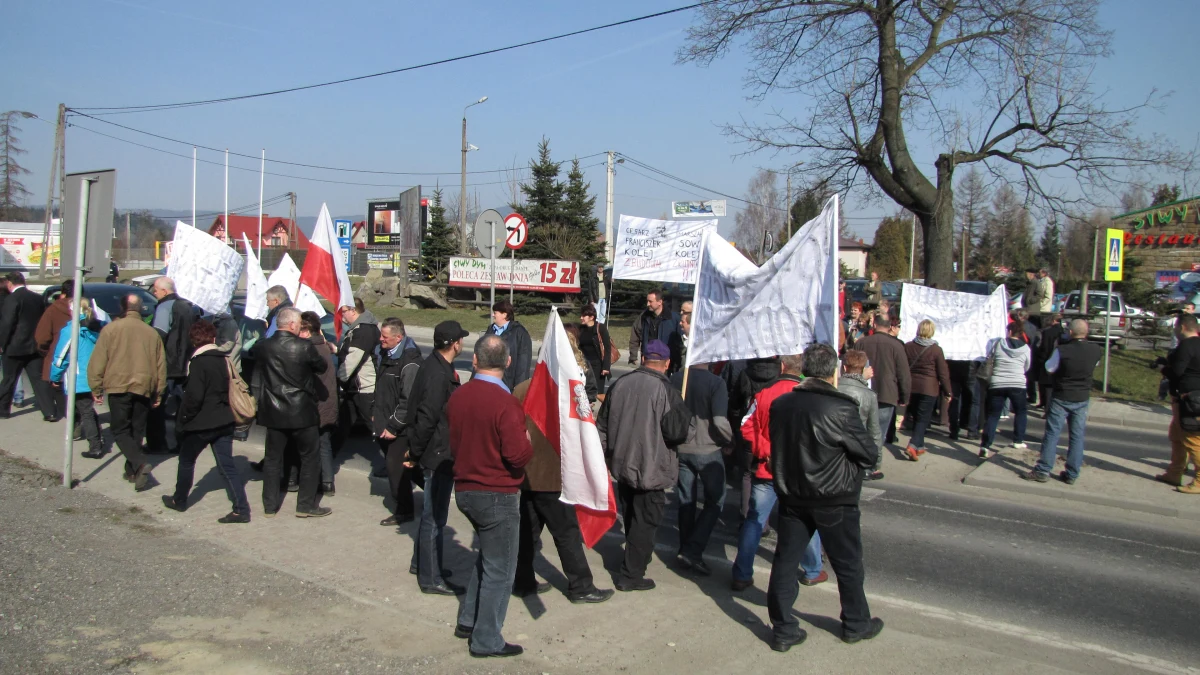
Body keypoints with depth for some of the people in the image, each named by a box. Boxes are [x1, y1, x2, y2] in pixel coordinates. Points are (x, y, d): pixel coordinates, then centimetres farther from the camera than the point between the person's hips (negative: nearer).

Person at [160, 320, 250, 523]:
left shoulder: (198, 363, -15)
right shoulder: (224, 359, 4)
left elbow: (193, 396, -19)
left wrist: (184, 416, -6)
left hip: (201, 422, -5)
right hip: (224, 421, 5)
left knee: (186, 460, 17)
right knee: (226, 465, 4)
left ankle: (179, 501, 32)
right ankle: (241, 509, -4)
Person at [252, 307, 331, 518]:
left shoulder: (262, 346, -5)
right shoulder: (304, 347, -16)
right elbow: (322, 366, -2)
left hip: (273, 412, 4)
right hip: (302, 413, -4)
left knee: (273, 458, 14)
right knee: (309, 458, 9)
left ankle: (270, 505, 19)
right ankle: (306, 505, 11)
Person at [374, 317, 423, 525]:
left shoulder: (409, 362, -19)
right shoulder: (387, 355, 10)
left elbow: (408, 400, -21)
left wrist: (393, 426, -18)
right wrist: (377, 415, 17)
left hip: (399, 429, -9)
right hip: (385, 424, 9)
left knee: (397, 469, -3)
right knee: (394, 467, 15)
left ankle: (404, 511, 10)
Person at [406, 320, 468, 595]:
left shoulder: (437, 367, 8)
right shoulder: (438, 374, -24)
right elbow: (426, 418, -25)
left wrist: (416, 450, 19)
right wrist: (415, 452, -14)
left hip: (440, 451, 10)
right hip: (439, 454, -10)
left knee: (433, 511, 22)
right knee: (434, 515, -2)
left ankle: (421, 562, 36)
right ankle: (431, 578, 7)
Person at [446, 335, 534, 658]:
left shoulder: (457, 396, 0)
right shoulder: (506, 403, -23)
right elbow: (518, 455, -25)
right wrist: (527, 440, -6)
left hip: (464, 489, 7)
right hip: (497, 495, -7)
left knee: (487, 555, 26)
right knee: (499, 569, 7)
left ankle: (468, 621, 32)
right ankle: (486, 640, 15)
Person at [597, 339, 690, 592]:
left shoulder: (619, 384, 0)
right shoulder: (664, 389, -18)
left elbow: (603, 426, 8)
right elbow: (677, 431, -21)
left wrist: (607, 457, 20)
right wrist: (684, 412, 0)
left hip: (622, 465, 6)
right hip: (651, 470, -6)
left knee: (631, 520, 22)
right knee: (645, 522, 6)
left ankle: (635, 562, 41)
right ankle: (630, 576, 9)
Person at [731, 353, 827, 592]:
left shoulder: (764, 395, -6)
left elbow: (748, 428, -6)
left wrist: (766, 452, -4)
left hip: (766, 471, 1)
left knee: (753, 521, 7)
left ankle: (742, 575, 8)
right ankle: (812, 572, 31)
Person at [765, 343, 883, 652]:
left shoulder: (780, 404, -4)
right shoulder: (842, 409, -20)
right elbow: (868, 455, -10)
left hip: (791, 496, 4)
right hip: (834, 501, -4)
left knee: (785, 561, 10)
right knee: (848, 563, 15)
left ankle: (783, 629, 16)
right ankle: (856, 624, 31)